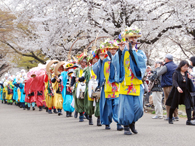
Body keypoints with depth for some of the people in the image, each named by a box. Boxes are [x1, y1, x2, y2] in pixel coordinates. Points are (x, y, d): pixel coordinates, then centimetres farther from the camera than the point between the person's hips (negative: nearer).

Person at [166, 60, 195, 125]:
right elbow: (174, 81, -19)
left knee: (188, 105, -10)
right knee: (173, 106, 9)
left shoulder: (187, 74, 8)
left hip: (185, 92, 4)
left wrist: (189, 78, -8)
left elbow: (189, 83, 12)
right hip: (177, 92, -4)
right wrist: (178, 87, -37)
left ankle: (189, 120, -10)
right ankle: (170, 118, 30)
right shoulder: (176, 73, -7)